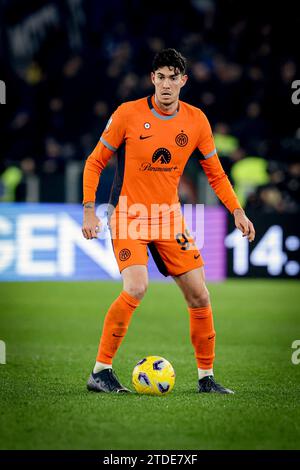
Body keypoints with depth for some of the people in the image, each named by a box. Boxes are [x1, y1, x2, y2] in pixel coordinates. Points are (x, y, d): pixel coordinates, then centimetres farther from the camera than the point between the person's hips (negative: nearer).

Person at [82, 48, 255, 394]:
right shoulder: (128, 114, -9)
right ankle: (101, 371, -13)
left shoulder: (196, 120, 2)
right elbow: (95, 162, -2)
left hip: (169, 217, 4)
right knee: (136, 288, -24)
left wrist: (237, 212, 2)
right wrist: (88, 210, -10)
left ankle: (206, 377, 14)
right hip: (128, 216, -4)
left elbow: (215, 173, 12)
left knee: (199, 295, 0)